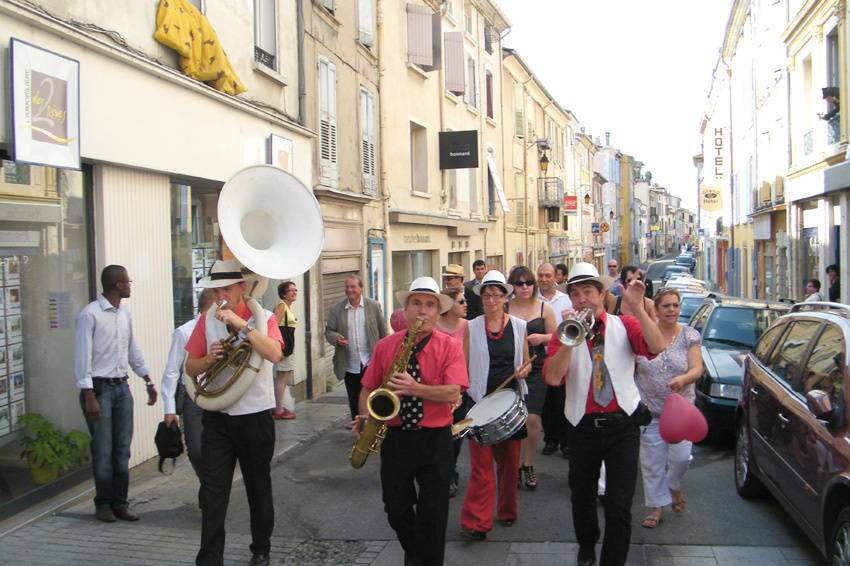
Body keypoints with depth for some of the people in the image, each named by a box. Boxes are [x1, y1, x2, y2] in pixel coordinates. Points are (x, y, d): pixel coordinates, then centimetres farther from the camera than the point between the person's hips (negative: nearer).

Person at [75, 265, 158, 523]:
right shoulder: (89, 314, -11)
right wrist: (89, 397, -17)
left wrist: (148, 381, 18)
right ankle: (103, 504, 15)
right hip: (99, 388, -6)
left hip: (122, 387, 7)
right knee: (103, 451, 0)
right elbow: (82, 357, -13)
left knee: (122, 449, 8)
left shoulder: (125, 314, 11)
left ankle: (120, 502, 17)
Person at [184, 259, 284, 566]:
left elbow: (275, 355, -24)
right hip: (217, 417, 2)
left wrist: (242, 324, -28)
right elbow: (191, 367, 7)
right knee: (212, 491, -2)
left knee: (259, 488, 13)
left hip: (255, 416, -2)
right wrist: (210, 359, -13)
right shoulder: (207, 319, 4)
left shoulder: (263, 317, -5)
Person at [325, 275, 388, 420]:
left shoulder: (374, 306, 0)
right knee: (354, 403, 11)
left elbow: (383, 331, 4)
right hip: (350, 366, 2)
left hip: (371, 363, -2)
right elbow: (328, 331, 5)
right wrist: (336, 338, -18)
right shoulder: (336, 309, 3)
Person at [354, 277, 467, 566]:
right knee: (396, 509, 14)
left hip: (435, 439, -2)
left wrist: (415, 388, -28)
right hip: (395, 437, 3)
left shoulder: (450, 346, -6)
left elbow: (452, 393, -17)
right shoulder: (385, 345, 1)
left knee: (433, 514, 3)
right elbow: (368, 388, 6)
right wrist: (365, 417, -11)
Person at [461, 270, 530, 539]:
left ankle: (507, 512, 28)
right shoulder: (472, 327, 1)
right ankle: (475, 522, 0)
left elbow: (526, 363, 13)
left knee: (510, 460, 10)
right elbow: (464, 366, 4)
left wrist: (524, 370, -8)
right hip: (481, 400, -2)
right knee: (481, 462, -5)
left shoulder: (519, 326, 5)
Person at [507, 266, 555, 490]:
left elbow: (555, 337, 9)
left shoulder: (544, 308, 5)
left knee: (532, 419, -6)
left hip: (536, 370, 0)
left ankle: (528, 466, 14)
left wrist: (542, 338, -10)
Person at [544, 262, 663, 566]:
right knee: (582, 497, 19)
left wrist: (637, 308, -27)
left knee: (619, 505, -5)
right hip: (583, 425, 2)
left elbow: (656, 348, -19)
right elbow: (552, 378, -15)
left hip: (622, 425, -1)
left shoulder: (625, 325, 1)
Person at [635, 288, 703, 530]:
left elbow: (697, 369, -6)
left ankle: (674, 486, 28)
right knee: (652, 460, 4)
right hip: (649, 409, 0)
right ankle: (657, 506, 18)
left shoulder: (689, 335, 0)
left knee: (681, 456, -5)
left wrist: (683, 379, -27)